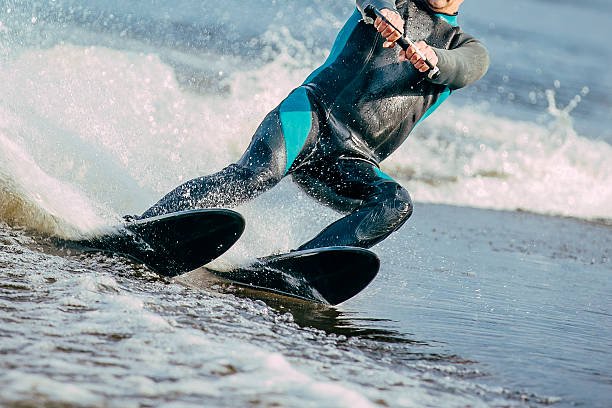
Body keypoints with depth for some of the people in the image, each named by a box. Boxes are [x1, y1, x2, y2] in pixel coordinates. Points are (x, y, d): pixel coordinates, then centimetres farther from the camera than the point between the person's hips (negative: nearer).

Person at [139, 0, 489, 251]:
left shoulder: (468, 49, 19)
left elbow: (463, 69, -7)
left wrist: (433, 60, -31)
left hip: (354, 163, 2)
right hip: (316, 112, -2)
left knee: (396, 204, -27)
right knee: (259, 173, -30)